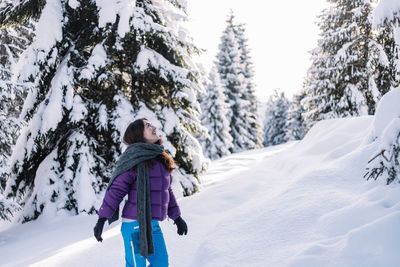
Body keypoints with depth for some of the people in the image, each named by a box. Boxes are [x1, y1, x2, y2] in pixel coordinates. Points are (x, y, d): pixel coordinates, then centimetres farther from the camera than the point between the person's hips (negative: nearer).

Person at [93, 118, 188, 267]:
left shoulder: (159, 158, 12)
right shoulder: (134, 160, -12)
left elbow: (166, 189, 20)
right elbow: (115, 190, -13)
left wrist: (177, 217, 22)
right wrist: (101, 219, -16)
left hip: (153, 224, 8)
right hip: (135, 225, -8)